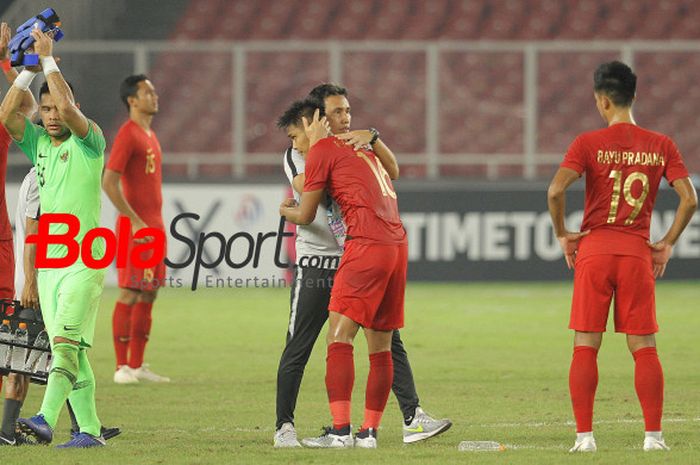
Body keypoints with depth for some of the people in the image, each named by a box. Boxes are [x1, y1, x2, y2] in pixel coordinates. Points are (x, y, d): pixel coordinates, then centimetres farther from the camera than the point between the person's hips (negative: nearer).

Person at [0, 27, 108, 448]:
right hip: (48, 261, 7)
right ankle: (90, 430, 7)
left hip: (84, 260, -7)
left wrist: (49, 58, -12)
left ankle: (46, 421, -31)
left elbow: (68, 107, -21)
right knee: (71, 351, 5)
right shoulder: (39, 143, 14)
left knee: (66, 342, -18)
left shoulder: (89, 141, -4)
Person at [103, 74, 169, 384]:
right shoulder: (128, 135, -12)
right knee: (130, 295, -7)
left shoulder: (150, 135, 17)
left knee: (148, 295, 9)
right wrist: (136, 222, -20)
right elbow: (109, 183, -19)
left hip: (154, 227, 9)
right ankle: (122, 367, -4)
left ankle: (137, 365, 14)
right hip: (135, 227, -9)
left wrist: (158, 224, 17)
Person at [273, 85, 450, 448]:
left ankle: (413, 418, -1)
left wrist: (372, 138, -14)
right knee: (297, 350, -1)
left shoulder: (355, 149, 12)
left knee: (389, 340, -1)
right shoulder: (297, 154, -1)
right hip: (316, 265, -4)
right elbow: (306, 187, -21)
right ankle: (284, 427, 8)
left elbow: (392, 172, -1)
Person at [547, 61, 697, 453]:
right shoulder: (661, 145, 3)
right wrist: (668, 243, 7)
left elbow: (556, 190, -16)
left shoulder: (589, 144, -5)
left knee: (586, 347, 4)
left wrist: (562, 233, -2)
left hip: (594, 249, -2)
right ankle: (654, 435, 1)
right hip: (638, 253, 2)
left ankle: (584, 435, 0)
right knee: (645, 347, 6)